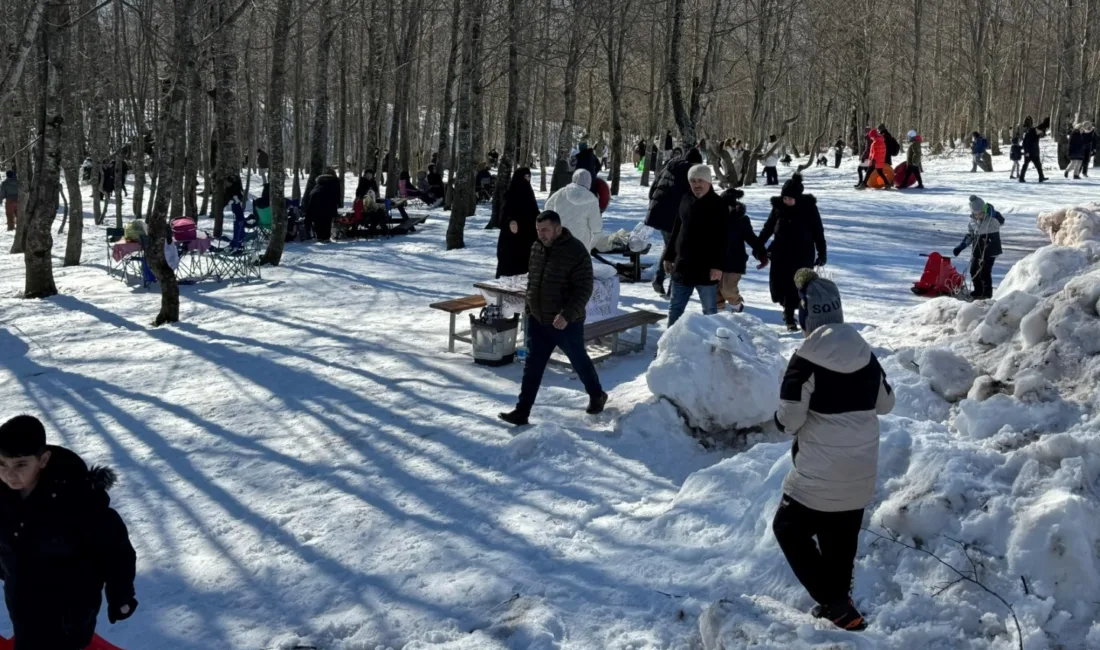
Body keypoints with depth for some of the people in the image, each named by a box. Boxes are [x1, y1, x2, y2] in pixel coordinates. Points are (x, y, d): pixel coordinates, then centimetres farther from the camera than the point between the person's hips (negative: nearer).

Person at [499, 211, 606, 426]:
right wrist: (529, 309, 16)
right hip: (537, 321, 6)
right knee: (532, 367, 4)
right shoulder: (536, 249, 4)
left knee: (580, 361, 13)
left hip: (567, 324, -5)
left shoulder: (576, 251, -18)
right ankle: (522, 411, 6)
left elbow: (584, 289, -20)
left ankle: (597, 396, 37)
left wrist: (567, 315, -28)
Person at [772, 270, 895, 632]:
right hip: (861, 470, 6)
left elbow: (789, 419, -18)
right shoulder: (865, 354, 1)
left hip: (820, 472, -6)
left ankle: (834, 603, 3)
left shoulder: (807, 360, -19)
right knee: (842, 535, 21)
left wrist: (781, 419, 4)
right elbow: (885, 404, 13)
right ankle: (838, 600, 31)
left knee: (789, 528, 11)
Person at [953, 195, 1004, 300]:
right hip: (977, 250, 7)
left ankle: (987, 292, 4)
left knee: (985, 271, -9)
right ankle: (978, 291, 24)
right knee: (974, 270, 9)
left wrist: (993, 213, -41)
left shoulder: (992, 218, -11)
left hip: (990, 249, -6)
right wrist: (960, 247, 6)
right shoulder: (973, 221, 6)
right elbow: (969, 235, 13)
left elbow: (1001, 222, -28)